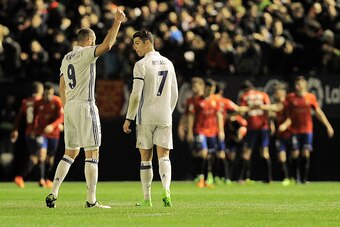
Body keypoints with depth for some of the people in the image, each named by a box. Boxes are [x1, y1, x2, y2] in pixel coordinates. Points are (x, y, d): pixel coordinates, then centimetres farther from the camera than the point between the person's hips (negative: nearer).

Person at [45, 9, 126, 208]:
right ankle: (91, 200, -6)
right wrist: (117, 23, -17)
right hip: (85, 105, -8)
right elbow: (107, 45, -24)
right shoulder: (86, 53, -7)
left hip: (70, 106, 8)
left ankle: (53, 193, 2)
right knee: (92, 153, -3)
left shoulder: (66, 59, 17)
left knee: (70, 153, 13)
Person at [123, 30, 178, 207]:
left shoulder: (141, 65, -8)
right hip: (165, 117, 4)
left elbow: (136, 95, -12)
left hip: (146, 117, -4)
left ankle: (147, 199, 7)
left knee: (146, 158, 5)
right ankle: (166, 190, -23)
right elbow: (174, 94, 16)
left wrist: (128, 118, -5)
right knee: (164, 156, 0)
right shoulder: (168, 63, 11)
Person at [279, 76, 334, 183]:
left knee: (306, 154, -5)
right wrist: (285, 124, -17)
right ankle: (296, 178, 3)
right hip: (294, 130, 0)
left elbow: (318, 112, 5)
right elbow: (289, 115, 1)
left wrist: (328, 126, 3)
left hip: (307, 129, 0)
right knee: (295, 154, -6)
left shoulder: (311, 97, 0)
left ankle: (304, 178, 3)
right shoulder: (290, 97, -2)